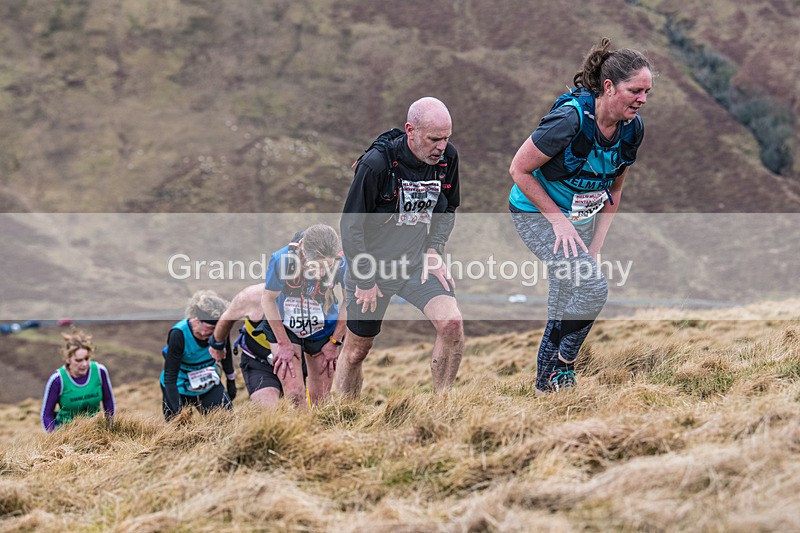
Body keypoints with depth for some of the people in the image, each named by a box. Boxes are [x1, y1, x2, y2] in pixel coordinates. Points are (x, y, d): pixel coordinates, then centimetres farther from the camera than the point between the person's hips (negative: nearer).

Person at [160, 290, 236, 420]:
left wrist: (231, 381, 18)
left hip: (209, 385, 3)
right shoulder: (178, 334, -29)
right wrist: (176, 412, -36)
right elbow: (170, 377, -29)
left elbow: (226, 355, 6)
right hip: (179, 388, -3)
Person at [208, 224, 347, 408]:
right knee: (295, 397, -15)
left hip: (323, 331, 2)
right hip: (284, 327, -2)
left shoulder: (342, 265, -25)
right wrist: (284, 344, -6)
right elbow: (269, 299, -10)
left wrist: (334, 342, -1)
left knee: (320, 402, 2)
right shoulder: (282, 259, -29)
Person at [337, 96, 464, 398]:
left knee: (452, 323, -20)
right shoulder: (376, 163, -23)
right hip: (372, 263, -3)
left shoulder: (447, 158, -8)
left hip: (417, 261, 3)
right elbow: (350, 225, -15)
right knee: (356, 350, 9)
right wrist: (365, 280, -12)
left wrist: (433, 251, -2)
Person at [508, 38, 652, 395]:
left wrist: (595, 249, 0)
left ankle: (545, 385, 27)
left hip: (580, 218, 7)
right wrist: (558, 220, -20)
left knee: (567, 298, 12)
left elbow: (613, 191, 5)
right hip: (536, 214, -7)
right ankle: (561, 369, -4)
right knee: (592, 287, -22)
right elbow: (519, 169, -20)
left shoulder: (632, 128, -8)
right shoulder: (570, 118, -29)